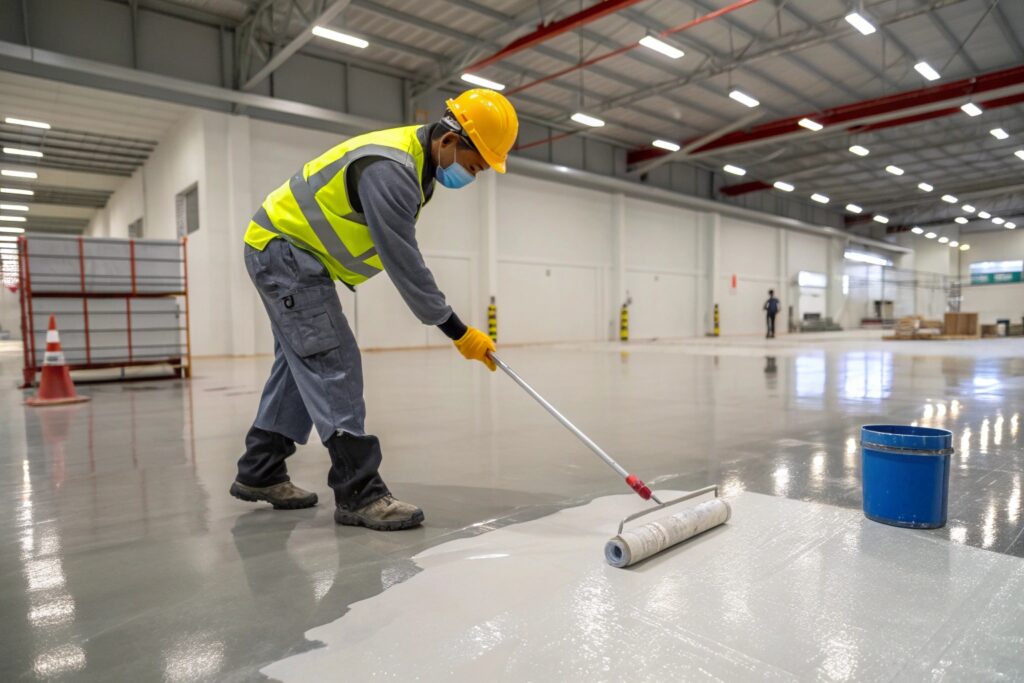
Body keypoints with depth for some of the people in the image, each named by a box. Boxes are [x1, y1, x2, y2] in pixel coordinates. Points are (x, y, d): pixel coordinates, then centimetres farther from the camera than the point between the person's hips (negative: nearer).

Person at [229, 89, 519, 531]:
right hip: (283, 250, -10)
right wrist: (458, 331, -23)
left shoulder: (416, 156, 4)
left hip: (286, 251, 10)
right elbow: (403, 263, -29)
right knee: (334, 366, -14)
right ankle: (358, 494, -11)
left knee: (301, 365, 13)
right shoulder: (390, 169, -28)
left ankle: (259, 474, 24)